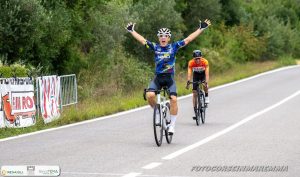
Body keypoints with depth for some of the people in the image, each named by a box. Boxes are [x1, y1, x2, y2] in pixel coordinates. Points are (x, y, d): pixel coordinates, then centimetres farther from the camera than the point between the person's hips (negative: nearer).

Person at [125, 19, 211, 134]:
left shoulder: (174, 47, 2)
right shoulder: (155, 47, 4)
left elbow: (188, 39, 0)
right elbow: (142, 40, 6)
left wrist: (201, 29, -3)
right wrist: (132, 31, 7)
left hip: (169, 78, -1)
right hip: (157, 77, 1)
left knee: (173, 99, -18)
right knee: (150, 95, -23)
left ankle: (172, 125, -6)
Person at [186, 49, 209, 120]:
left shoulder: (205, 62, -33)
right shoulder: (191, 63, -30)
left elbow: (207, 73, -38)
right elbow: (189, 73, -37)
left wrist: (206, 82, -53)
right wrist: (188, 82, -53)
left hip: (203, 74, -1)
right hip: (196, 75, 1)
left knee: (205, 85, -33)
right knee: (194, 93, -7)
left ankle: (206, 97, -2)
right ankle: (195, 112, -3)